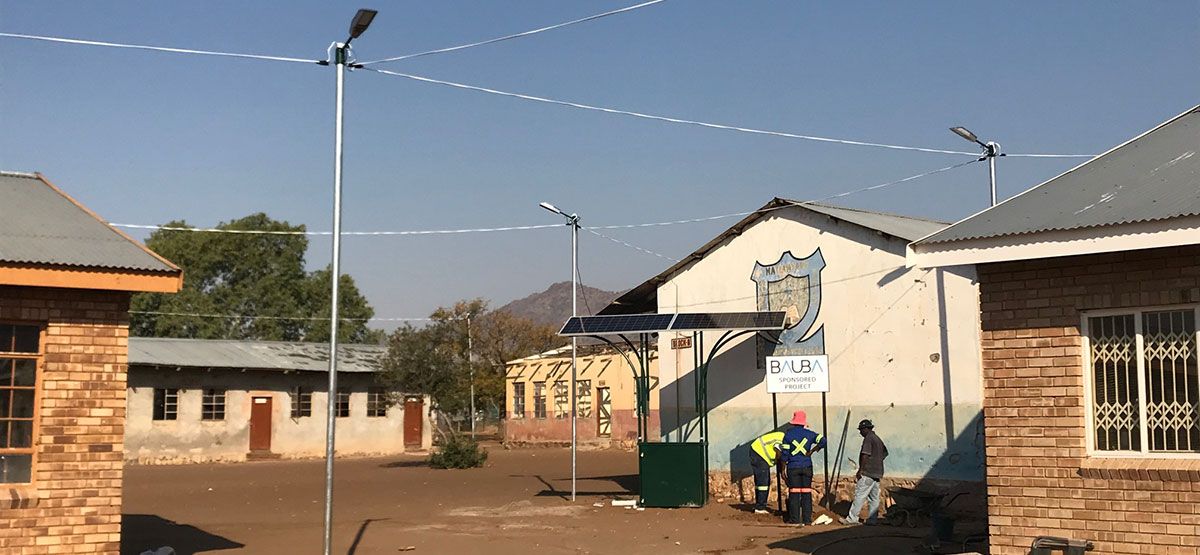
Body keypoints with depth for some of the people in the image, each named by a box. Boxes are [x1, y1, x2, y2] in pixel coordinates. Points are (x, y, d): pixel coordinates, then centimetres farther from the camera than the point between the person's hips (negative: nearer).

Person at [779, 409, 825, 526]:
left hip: (793, 467, -1)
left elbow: (784, 454, -3)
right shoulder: (809, 433, 1)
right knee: (806, 493, 5)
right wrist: (812, 451, -2)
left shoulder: (788, 434, -3)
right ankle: (807, 519, 4)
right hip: (807, 466, 1)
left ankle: (794, 519, 3)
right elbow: (822, 441, -13)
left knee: (794, 493, 3)